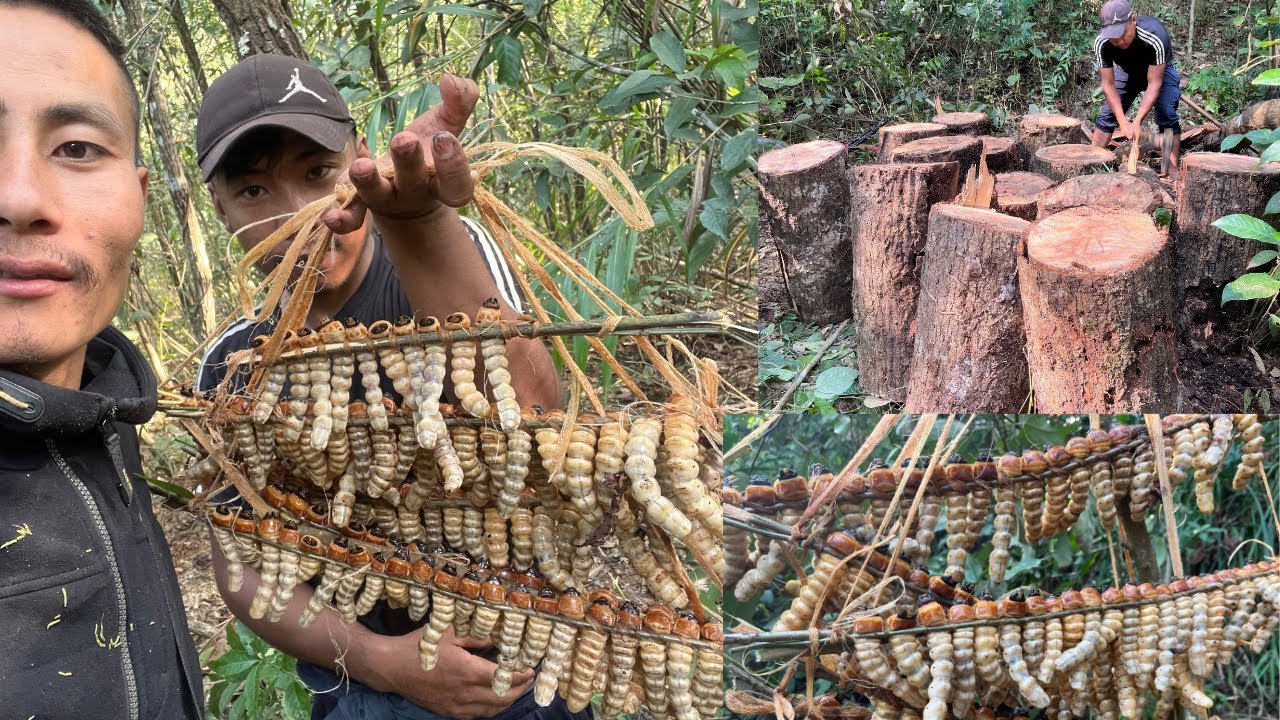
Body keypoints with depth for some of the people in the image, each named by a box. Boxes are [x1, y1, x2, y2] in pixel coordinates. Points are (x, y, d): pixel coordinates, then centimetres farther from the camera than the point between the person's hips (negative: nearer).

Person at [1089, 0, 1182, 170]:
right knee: (1106, 116, -4)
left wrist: (1137, 121, -42)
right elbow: (1108, 84, -26)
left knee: (1167, 118, -18)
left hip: (1158, 71, -3)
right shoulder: (1101, 43, -33)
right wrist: (1123, 122, -34)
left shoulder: (1155, 37, -42)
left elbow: (1154, 83, -36)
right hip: (1126, 71, 3)